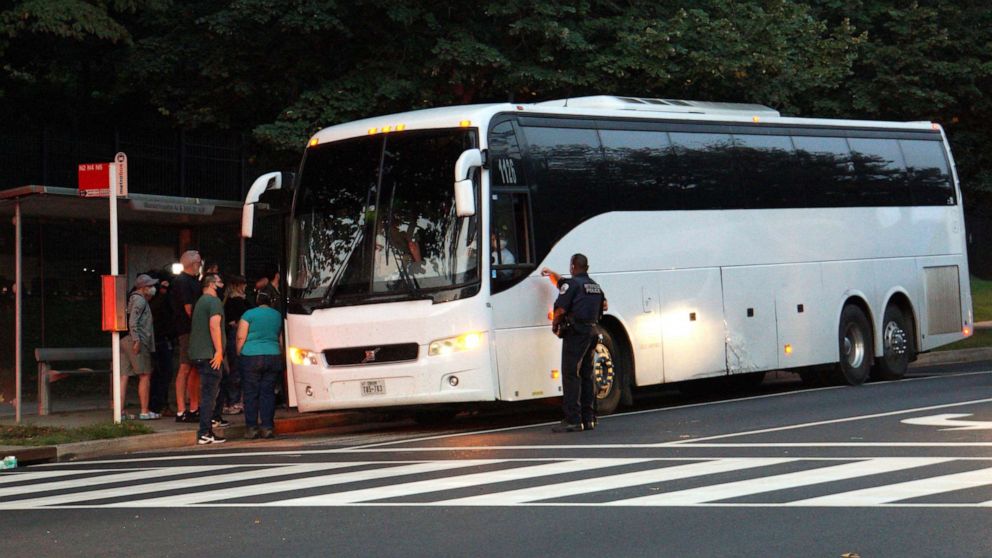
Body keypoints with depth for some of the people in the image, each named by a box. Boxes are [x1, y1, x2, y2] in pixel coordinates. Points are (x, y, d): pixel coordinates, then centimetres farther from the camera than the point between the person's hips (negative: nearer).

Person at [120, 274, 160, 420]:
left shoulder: (133, 298, 23)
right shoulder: (139, 300, -8)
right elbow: (133, 321, -18)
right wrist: (136, 340, -22)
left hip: (126, 342, 9)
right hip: (137, 342, -9)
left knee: (124, 376, 4)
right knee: (145, 376, -2)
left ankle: (120, 411, 1)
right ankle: (145, 411, -1)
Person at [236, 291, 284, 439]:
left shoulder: (249, 314, -1)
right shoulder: (278, 316, 12)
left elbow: (241, 337, -5)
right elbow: (281, 340, 17)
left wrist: (239, 354, 6)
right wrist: (281, 357, 24)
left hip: (251, 356, -3)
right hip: (274, 356, 4)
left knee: (251, 394, 1)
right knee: (268, 393, 6)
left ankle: (251, 428, -1)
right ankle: (267, 427, 2)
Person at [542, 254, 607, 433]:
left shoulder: (572, 284, -8)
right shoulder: (595, 286, 18)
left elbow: (561, 308, -17)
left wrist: (555, 324, 5)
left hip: (576, 332, -8)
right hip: (592, 331, 8)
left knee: (571, 374, -8)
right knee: (586, 374, 13)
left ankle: (573, 419, -14)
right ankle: (588, 418, 14)